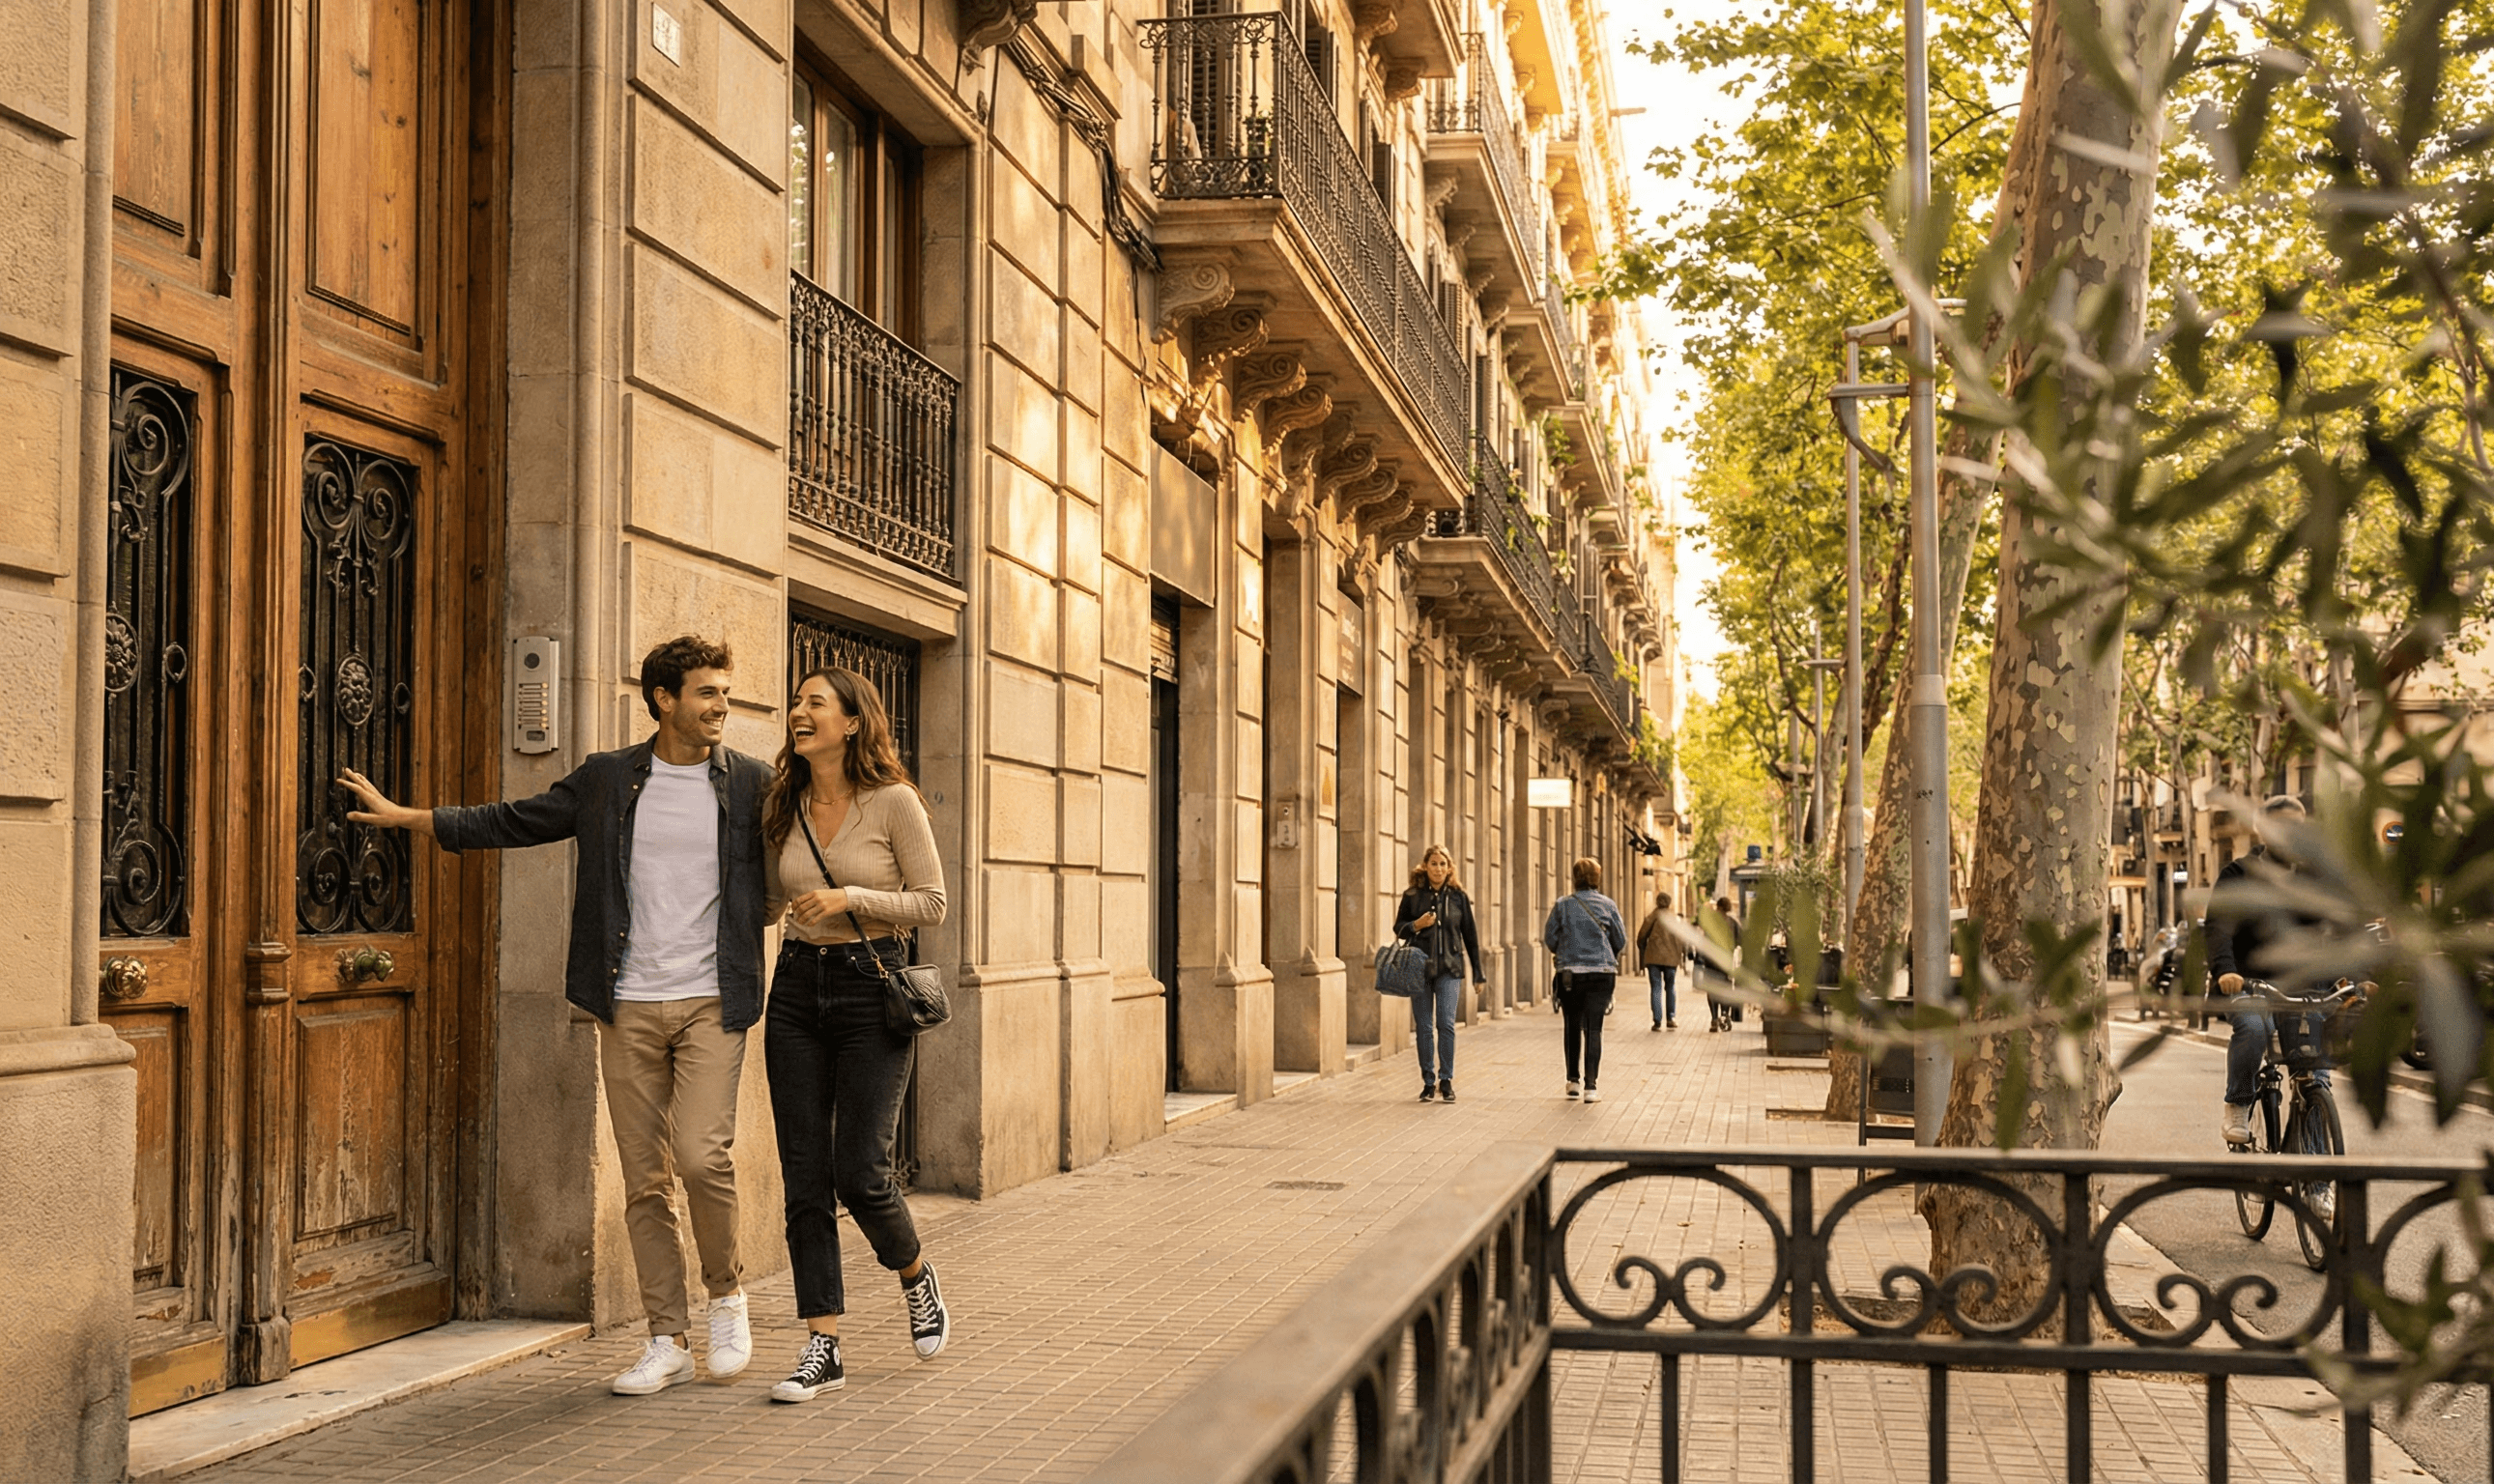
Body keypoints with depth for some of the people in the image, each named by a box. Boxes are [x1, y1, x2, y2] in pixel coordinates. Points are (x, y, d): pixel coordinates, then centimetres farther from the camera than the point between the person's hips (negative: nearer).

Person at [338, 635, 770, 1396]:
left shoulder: (754, 784, 3)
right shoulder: (607, 779, 7)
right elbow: (510, 822, 14)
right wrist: (401, 815, 13)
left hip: (711, 1003, -2)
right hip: (629, 1006, 2)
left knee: (702, 1155, -17)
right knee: (643, 1181, 4)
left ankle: (727, 1291, 10)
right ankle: (667, 1340, 14)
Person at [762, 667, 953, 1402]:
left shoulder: (893, 802, -7)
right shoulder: (781, 806, 7)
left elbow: (931, 903, -6)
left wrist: (850, 898, -17)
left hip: (873, 988, -5)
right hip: (797, 989, 5)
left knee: (859, 1172, -8)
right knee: (804, 1176, 1)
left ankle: (915, 1274, 24)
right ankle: (822, 1347, 6)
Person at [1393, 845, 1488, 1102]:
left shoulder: (1458, 897, 6)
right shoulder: (1412, 895, 5)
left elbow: (1470, 935, 10)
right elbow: (1398, 928, 11)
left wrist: (1478, 972, 10)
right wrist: (1416, 925, -11)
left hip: (1448, 968, -1)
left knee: (1446, 1023, -10)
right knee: (1423, 1027, 2)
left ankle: (1446, 1081, -2)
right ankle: (1428, 1081, 11)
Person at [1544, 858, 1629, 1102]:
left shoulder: (1563, 905, -3)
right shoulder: (1608, 905, -2)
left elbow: (1549, 938, 1)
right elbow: (1620, 941, 4)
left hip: (1570, 974, 0)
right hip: (1602, 972, 0)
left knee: (1572, 1027, 16)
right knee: (1593, 1028, 0)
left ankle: (1573, 1080, 21)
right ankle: (1591, 1085, -7)